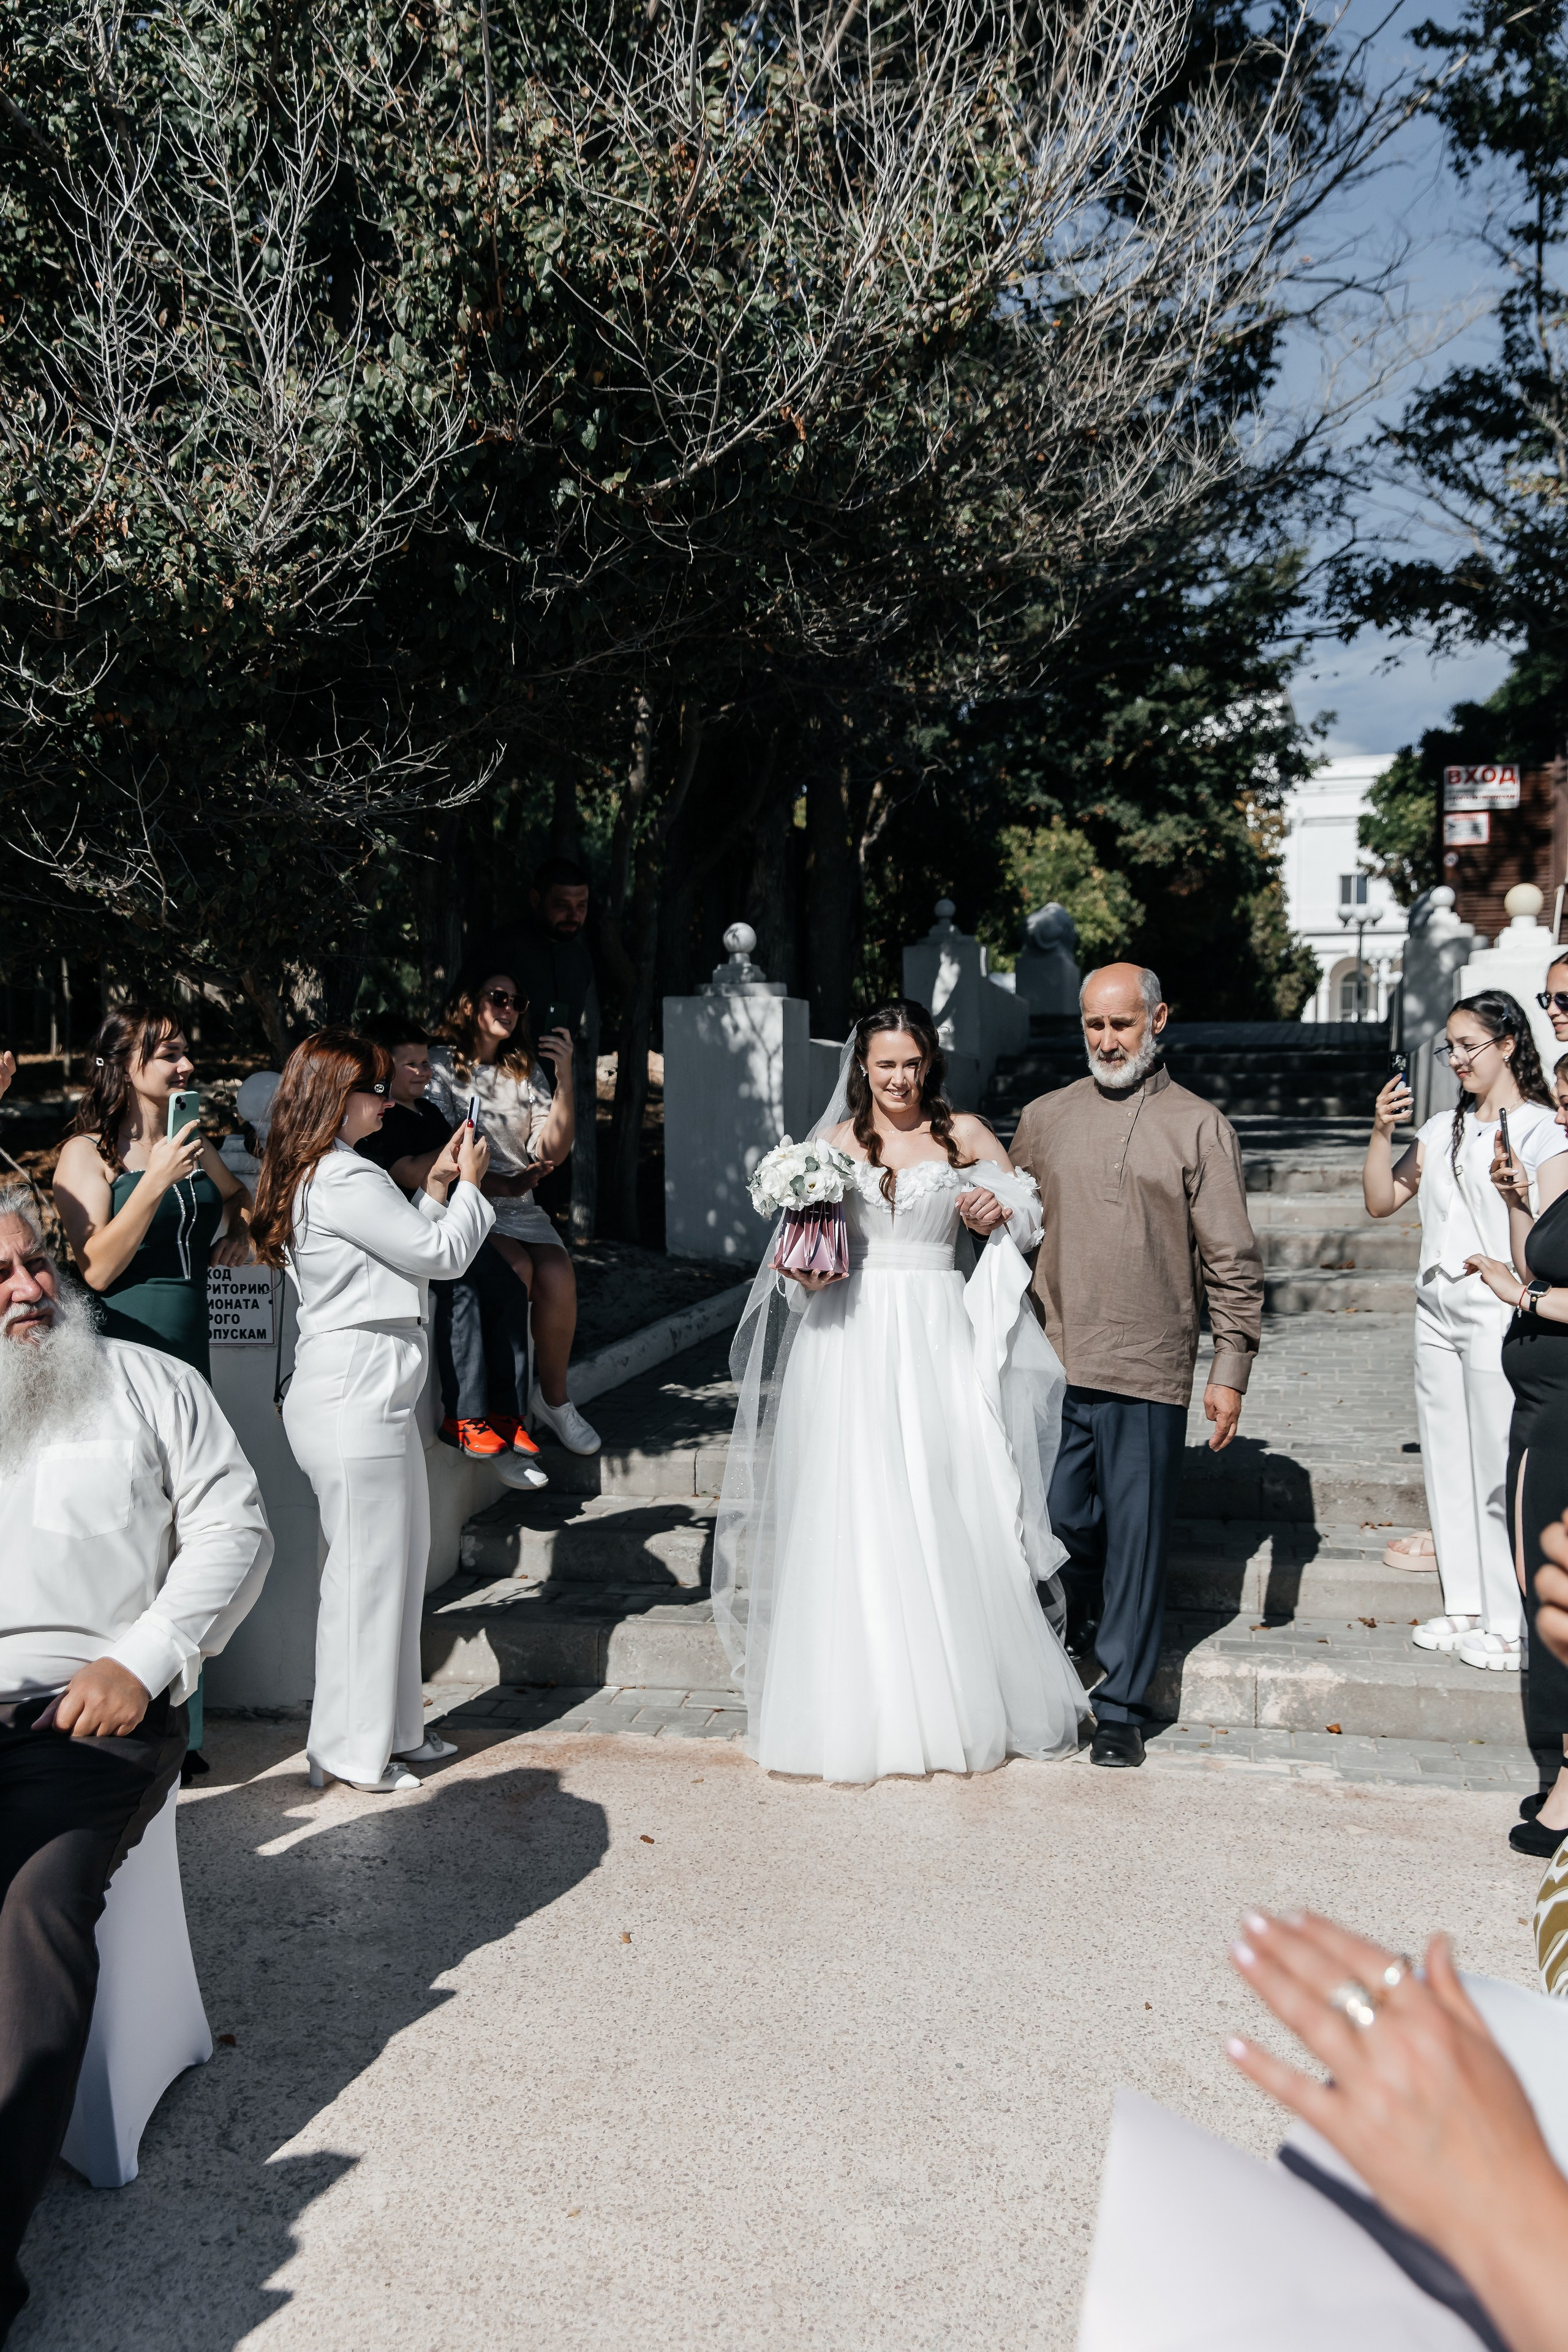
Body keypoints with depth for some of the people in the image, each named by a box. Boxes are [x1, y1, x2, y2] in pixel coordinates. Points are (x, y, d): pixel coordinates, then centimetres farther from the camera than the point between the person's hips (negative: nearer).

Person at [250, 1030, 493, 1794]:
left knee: (398, 1561, 15)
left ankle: (392, 1729, 25)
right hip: (358, 1398, -11)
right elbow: (441, 1255, -11)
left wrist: (436, 1187, 15)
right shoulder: (346, 1179, -17)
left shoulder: (311, 1176, 16)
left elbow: (403, 1249, 20)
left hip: (359, 1396, 11)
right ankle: (354, 1751, 9)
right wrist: (469, 1183, 4)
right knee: (367, 1571, -2)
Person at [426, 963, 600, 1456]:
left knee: (558, 1278, -24)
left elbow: (552, 1152, 4)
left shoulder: (526, 1071, 16)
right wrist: (503, 1184, -18)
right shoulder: (439, 1065, 1)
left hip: (521, 1209, 4)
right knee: (515, 1272, -31)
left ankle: (553, 1398, -5)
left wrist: (564, 1080, -6)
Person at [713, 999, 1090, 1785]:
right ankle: (859, 1704, 9)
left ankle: (958, 1697, 11)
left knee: (946, 1511, -1)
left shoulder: (963, 1135, 6)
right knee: (853, 1517, 0)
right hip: (850, 1340, 0)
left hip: (935, 1337, 0)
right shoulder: (835, 1142, 7)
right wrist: (806, 1271, -13)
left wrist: (999, 1211, -3)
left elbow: (1025, 1204, 18)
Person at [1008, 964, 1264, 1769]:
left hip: (1148, 1373, -2)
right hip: (1053, 1368, 2)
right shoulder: (1043, 1119, 11)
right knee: (1059, 1529, 5)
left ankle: (1122, 1707, 15)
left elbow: (1232, 1262, 2)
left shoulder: (1199, 1127, 2)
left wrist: (1230, 1370, -2)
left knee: (1136, 1542, 3)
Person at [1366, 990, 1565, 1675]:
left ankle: (1511, 1623, 5)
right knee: (1447, 1465, 10)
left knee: (1500, 1470, -4)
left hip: (1501, 1315, -6)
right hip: (1436, 1311, 6)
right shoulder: (1442, 1128, 14)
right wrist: (1381, 1133, 2)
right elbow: (1380, 1201, 13)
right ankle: (1465, 1609, 20)